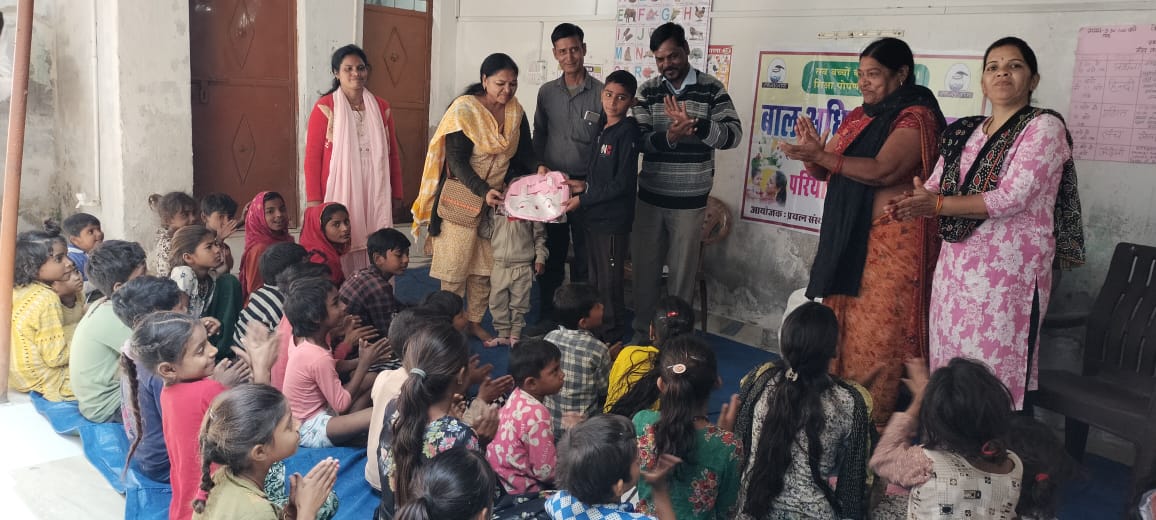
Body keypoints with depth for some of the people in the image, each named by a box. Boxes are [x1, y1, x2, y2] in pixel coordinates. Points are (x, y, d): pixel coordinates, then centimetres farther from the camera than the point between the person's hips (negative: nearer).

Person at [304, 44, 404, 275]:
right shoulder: (324, 108, -1)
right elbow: (312, 156, -3)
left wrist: (396, 193, 12)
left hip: (374, 196, 3)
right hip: (339, 195, -3)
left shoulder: (381, 108, 10)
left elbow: (392, 153, 14)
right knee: (338, 256, -3)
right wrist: (314, 200, -8)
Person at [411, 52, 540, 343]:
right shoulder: (464, 110, -15)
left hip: (497, 199, 5)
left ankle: (475, 323, 24)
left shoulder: (516, 112, 2)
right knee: (455, 265, 2)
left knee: (485, 265, 11)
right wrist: (483, 191, -32)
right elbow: (457, 161, -19)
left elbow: (523, 153, 7)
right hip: (462, 198, -5)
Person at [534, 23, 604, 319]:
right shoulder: (546, 93, 7)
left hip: (586, 186, -3)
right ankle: (548, 315, 21)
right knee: (552, 253, 10)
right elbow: (539, 137, 12)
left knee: (584, 253, 5)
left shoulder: (601, 93, -4)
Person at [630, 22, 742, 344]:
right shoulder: (648, 91, 4)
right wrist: (669, 136, -26)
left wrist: (693, 124, -27)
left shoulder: (711, 89, -3)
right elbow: (639, 139, -6)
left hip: (690, 200, -2)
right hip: (649, 197, 2)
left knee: (682, 272, 7)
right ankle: (641, 332, 25)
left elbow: (733, 135, -13)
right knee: (645, 268, 10)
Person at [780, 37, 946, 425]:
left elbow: (883, 171, -21)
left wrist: (822, 155, -23)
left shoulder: (916, 116, -8)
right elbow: (826, 171, 16)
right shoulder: (857, 118, 16)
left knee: (881, 333, -5)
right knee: (843, 328, 11)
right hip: (849, 240, 8)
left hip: (894, 243, -8)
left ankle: (880, 422, 5)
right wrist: (811, 155, -6)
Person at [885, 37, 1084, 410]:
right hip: (955, 265, 6)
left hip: (1008, 270, -6)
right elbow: (933, 189, 10)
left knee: (995, 374, -3)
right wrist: (910, 206, -13)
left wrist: (938, 205, -15)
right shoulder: (966, 132, 15)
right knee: (950, 368, 10)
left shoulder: (1044, 127, -5)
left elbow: (1012, 198, -16)